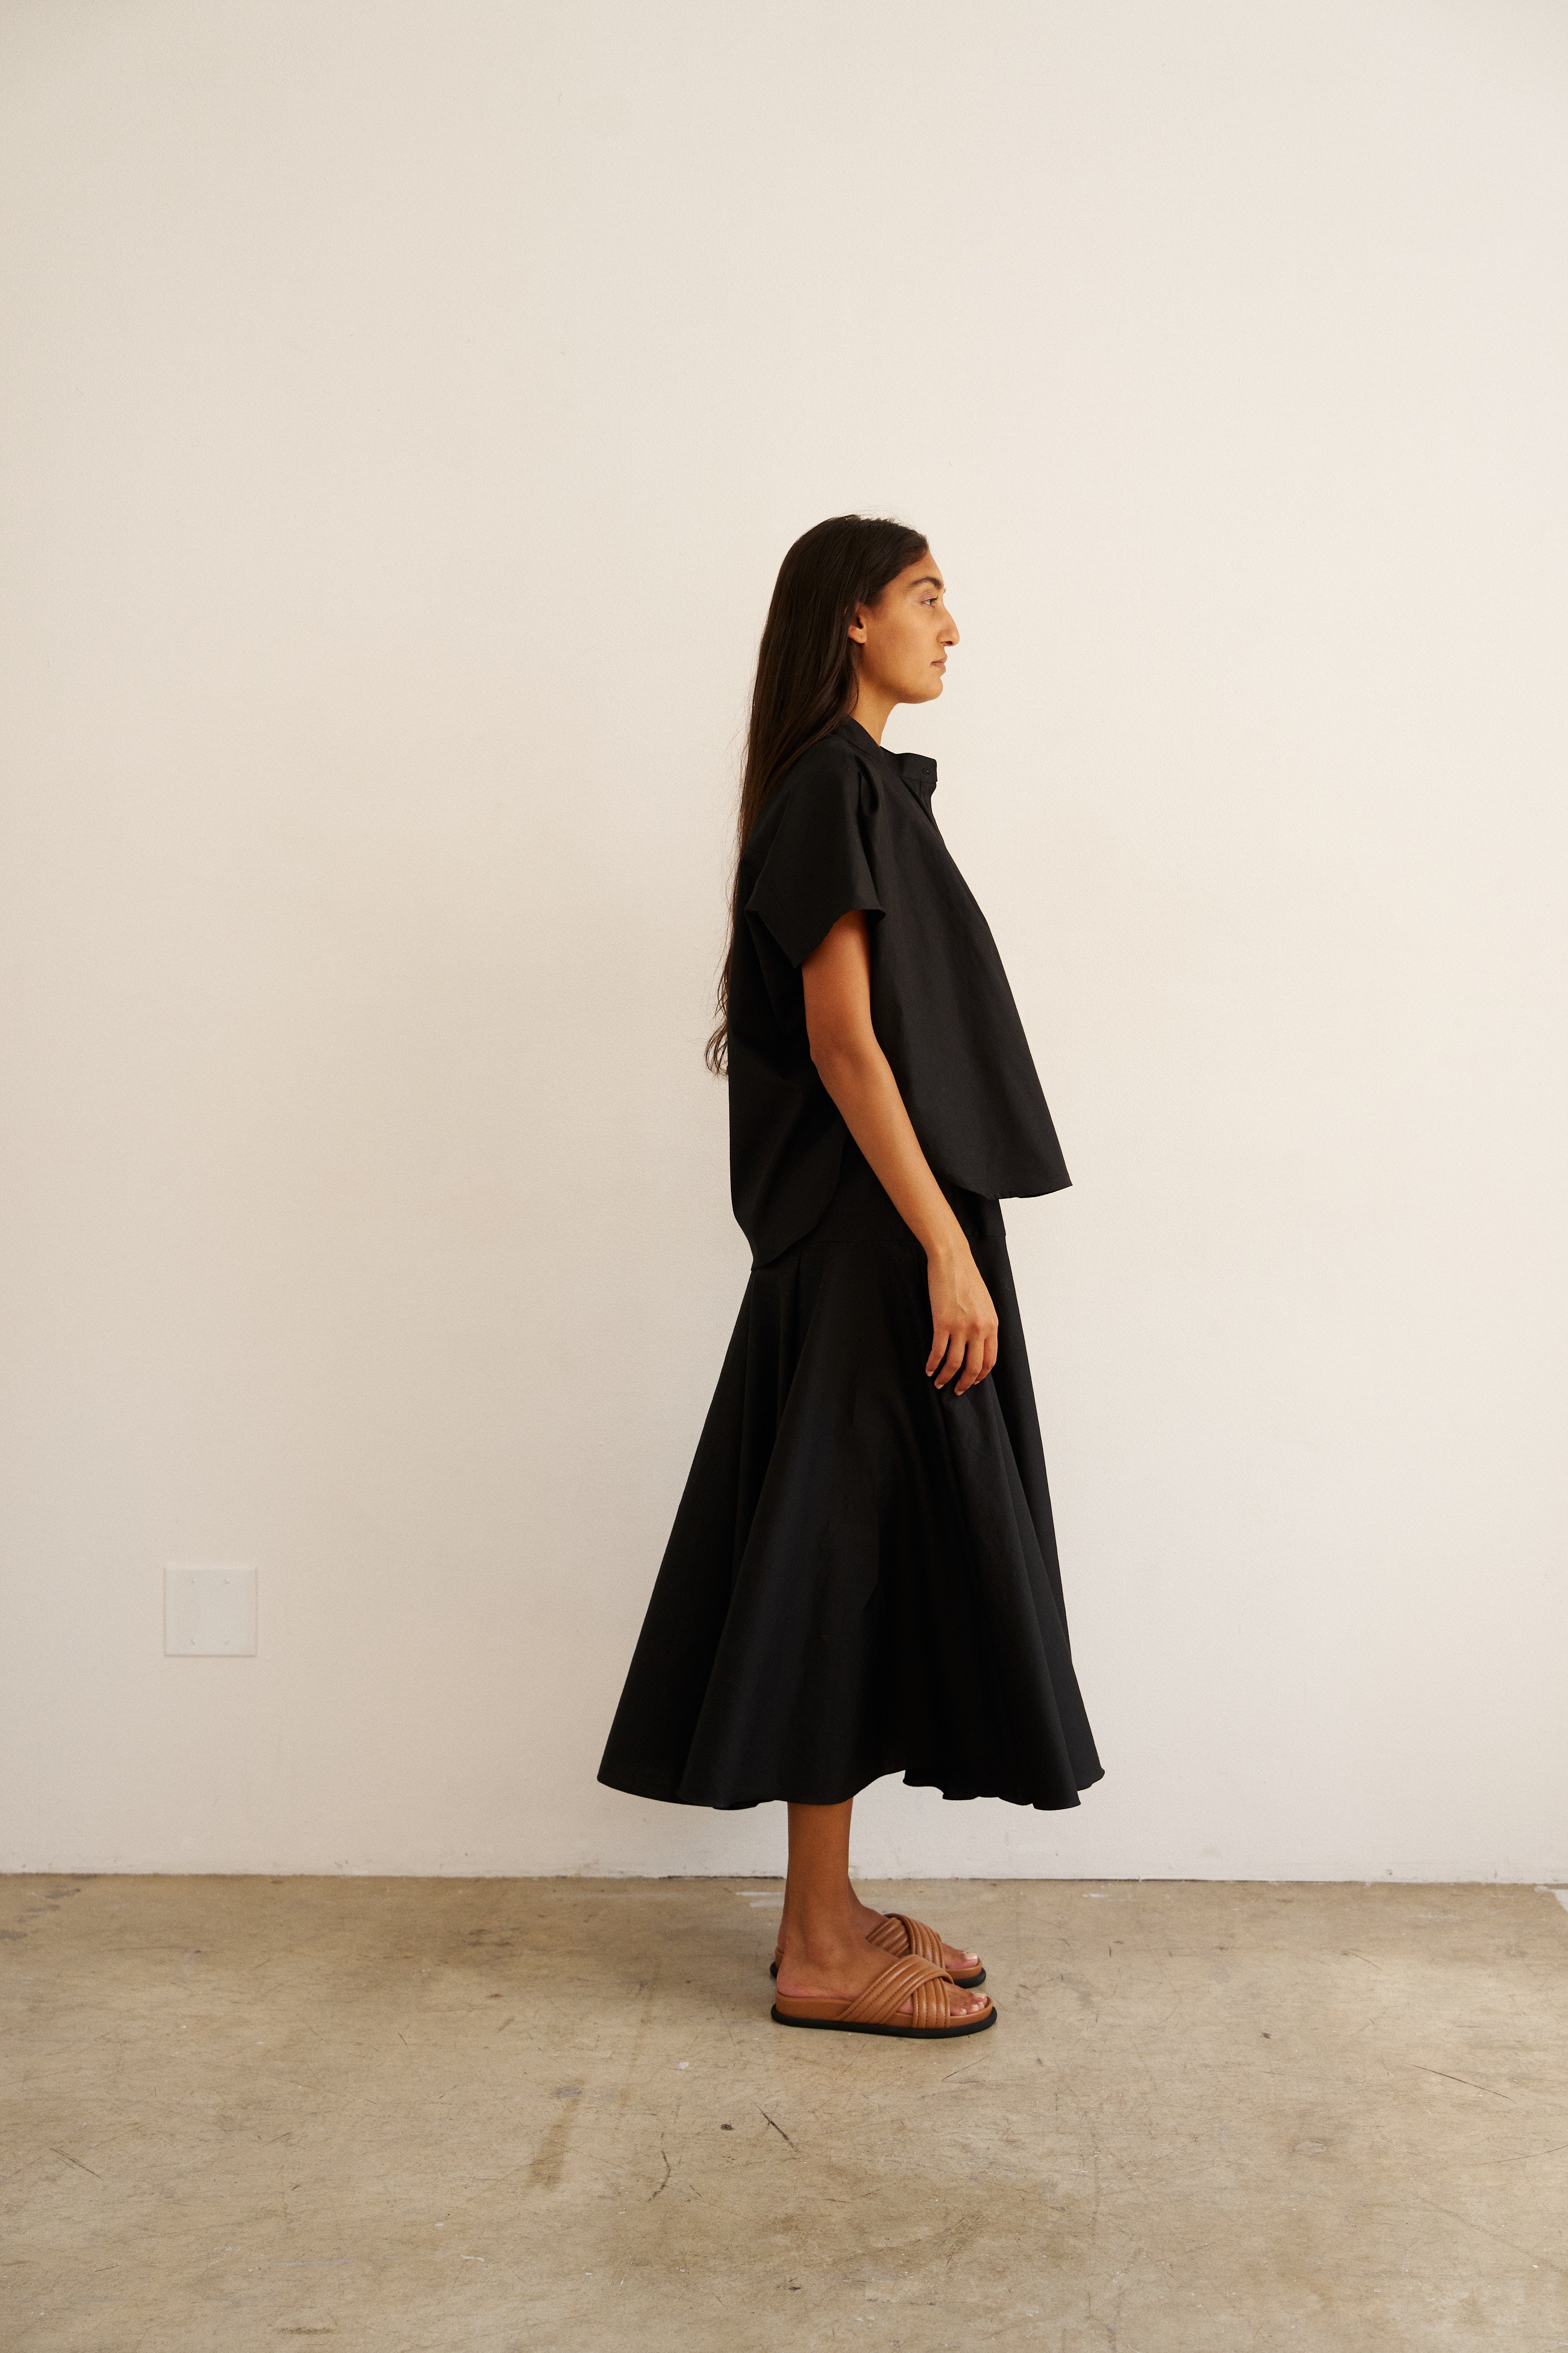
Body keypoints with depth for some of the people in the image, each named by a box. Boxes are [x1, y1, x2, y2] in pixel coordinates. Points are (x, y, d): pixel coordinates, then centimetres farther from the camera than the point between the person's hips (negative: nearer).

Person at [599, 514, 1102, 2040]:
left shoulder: (860, 784, 18)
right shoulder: (836, 784, -12)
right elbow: (842, 1036, -19)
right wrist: (945, 1247, -21)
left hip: (872, 1238, 10)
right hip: (874, 1241, -10)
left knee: (860, 1564, 12)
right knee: (855, 1560, -4)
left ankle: (828, 1912, 22)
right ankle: (820, 1954, 6)